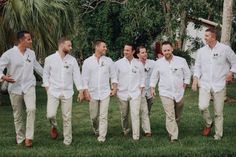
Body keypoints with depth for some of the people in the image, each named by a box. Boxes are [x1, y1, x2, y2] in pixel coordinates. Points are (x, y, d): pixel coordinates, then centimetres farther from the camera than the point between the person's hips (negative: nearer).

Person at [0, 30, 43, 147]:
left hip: (29, 86, 2)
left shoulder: (31, 53, 3)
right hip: (15, 88, -1)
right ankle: (20, 139, 22)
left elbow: (37, 67, 19)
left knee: (31, 109, -20)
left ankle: (29, 137, -16)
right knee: (17, 115, 8)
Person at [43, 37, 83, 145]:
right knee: (50, 114, -13)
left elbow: (77, 75, 3)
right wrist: (47, 88, -2)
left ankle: (67, 141, 14)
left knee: (67, 118, 2)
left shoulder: (72, 60, 3)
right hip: (53, 92, -1)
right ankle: (54, 126, 21)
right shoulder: (50, 59, -1)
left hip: (67, 93, 1)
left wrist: (81, 91, -2)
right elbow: (45, 74, 7)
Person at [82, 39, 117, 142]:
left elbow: (113, 76, 9)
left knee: (103, 116, -5)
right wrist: (86, 92, -6)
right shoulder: (88, 61, 0)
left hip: (105, 92, 0)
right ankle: (96, 131, 34)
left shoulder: (108, 61, 4)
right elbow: (84, 78, 0)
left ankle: (102, 136, 0)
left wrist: (114, 88, 1)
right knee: (94, 116, 9)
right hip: (92, 93, 0)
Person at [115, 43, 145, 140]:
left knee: (135, 114, -8)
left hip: (135, 93, 0)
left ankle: (136, 136, -7)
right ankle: (125, 130, 32)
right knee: (124, 114, 10)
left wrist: (141, 88, 4)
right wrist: (115, 89, -1)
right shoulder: (118, 63, 1)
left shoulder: (138, 64, 4)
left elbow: (142, 77, 11)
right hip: (122, 93, 1)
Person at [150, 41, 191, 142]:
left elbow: (187, 74, 9)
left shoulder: (181, 61, -1)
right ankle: (173, 136, -12)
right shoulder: (158, 63, 1)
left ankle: (173, 130, 37)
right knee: (170, 115, -12)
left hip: (179, 93, 2)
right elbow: (154, 76, 12)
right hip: (165, 93, -2)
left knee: (178, 115, 14)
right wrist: (152, 88, 8)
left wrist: (184, 85, 4)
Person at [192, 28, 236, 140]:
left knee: (218, 112, 3)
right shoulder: (201, 51, 6)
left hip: (219, 85, -1)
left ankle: (218, 135, 17)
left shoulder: (225, 49, -3)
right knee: (202, 106, -19)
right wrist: (195, 78, -5)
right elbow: (197, 66, 10)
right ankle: (208, 124, 11)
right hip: (204, 84, 2)